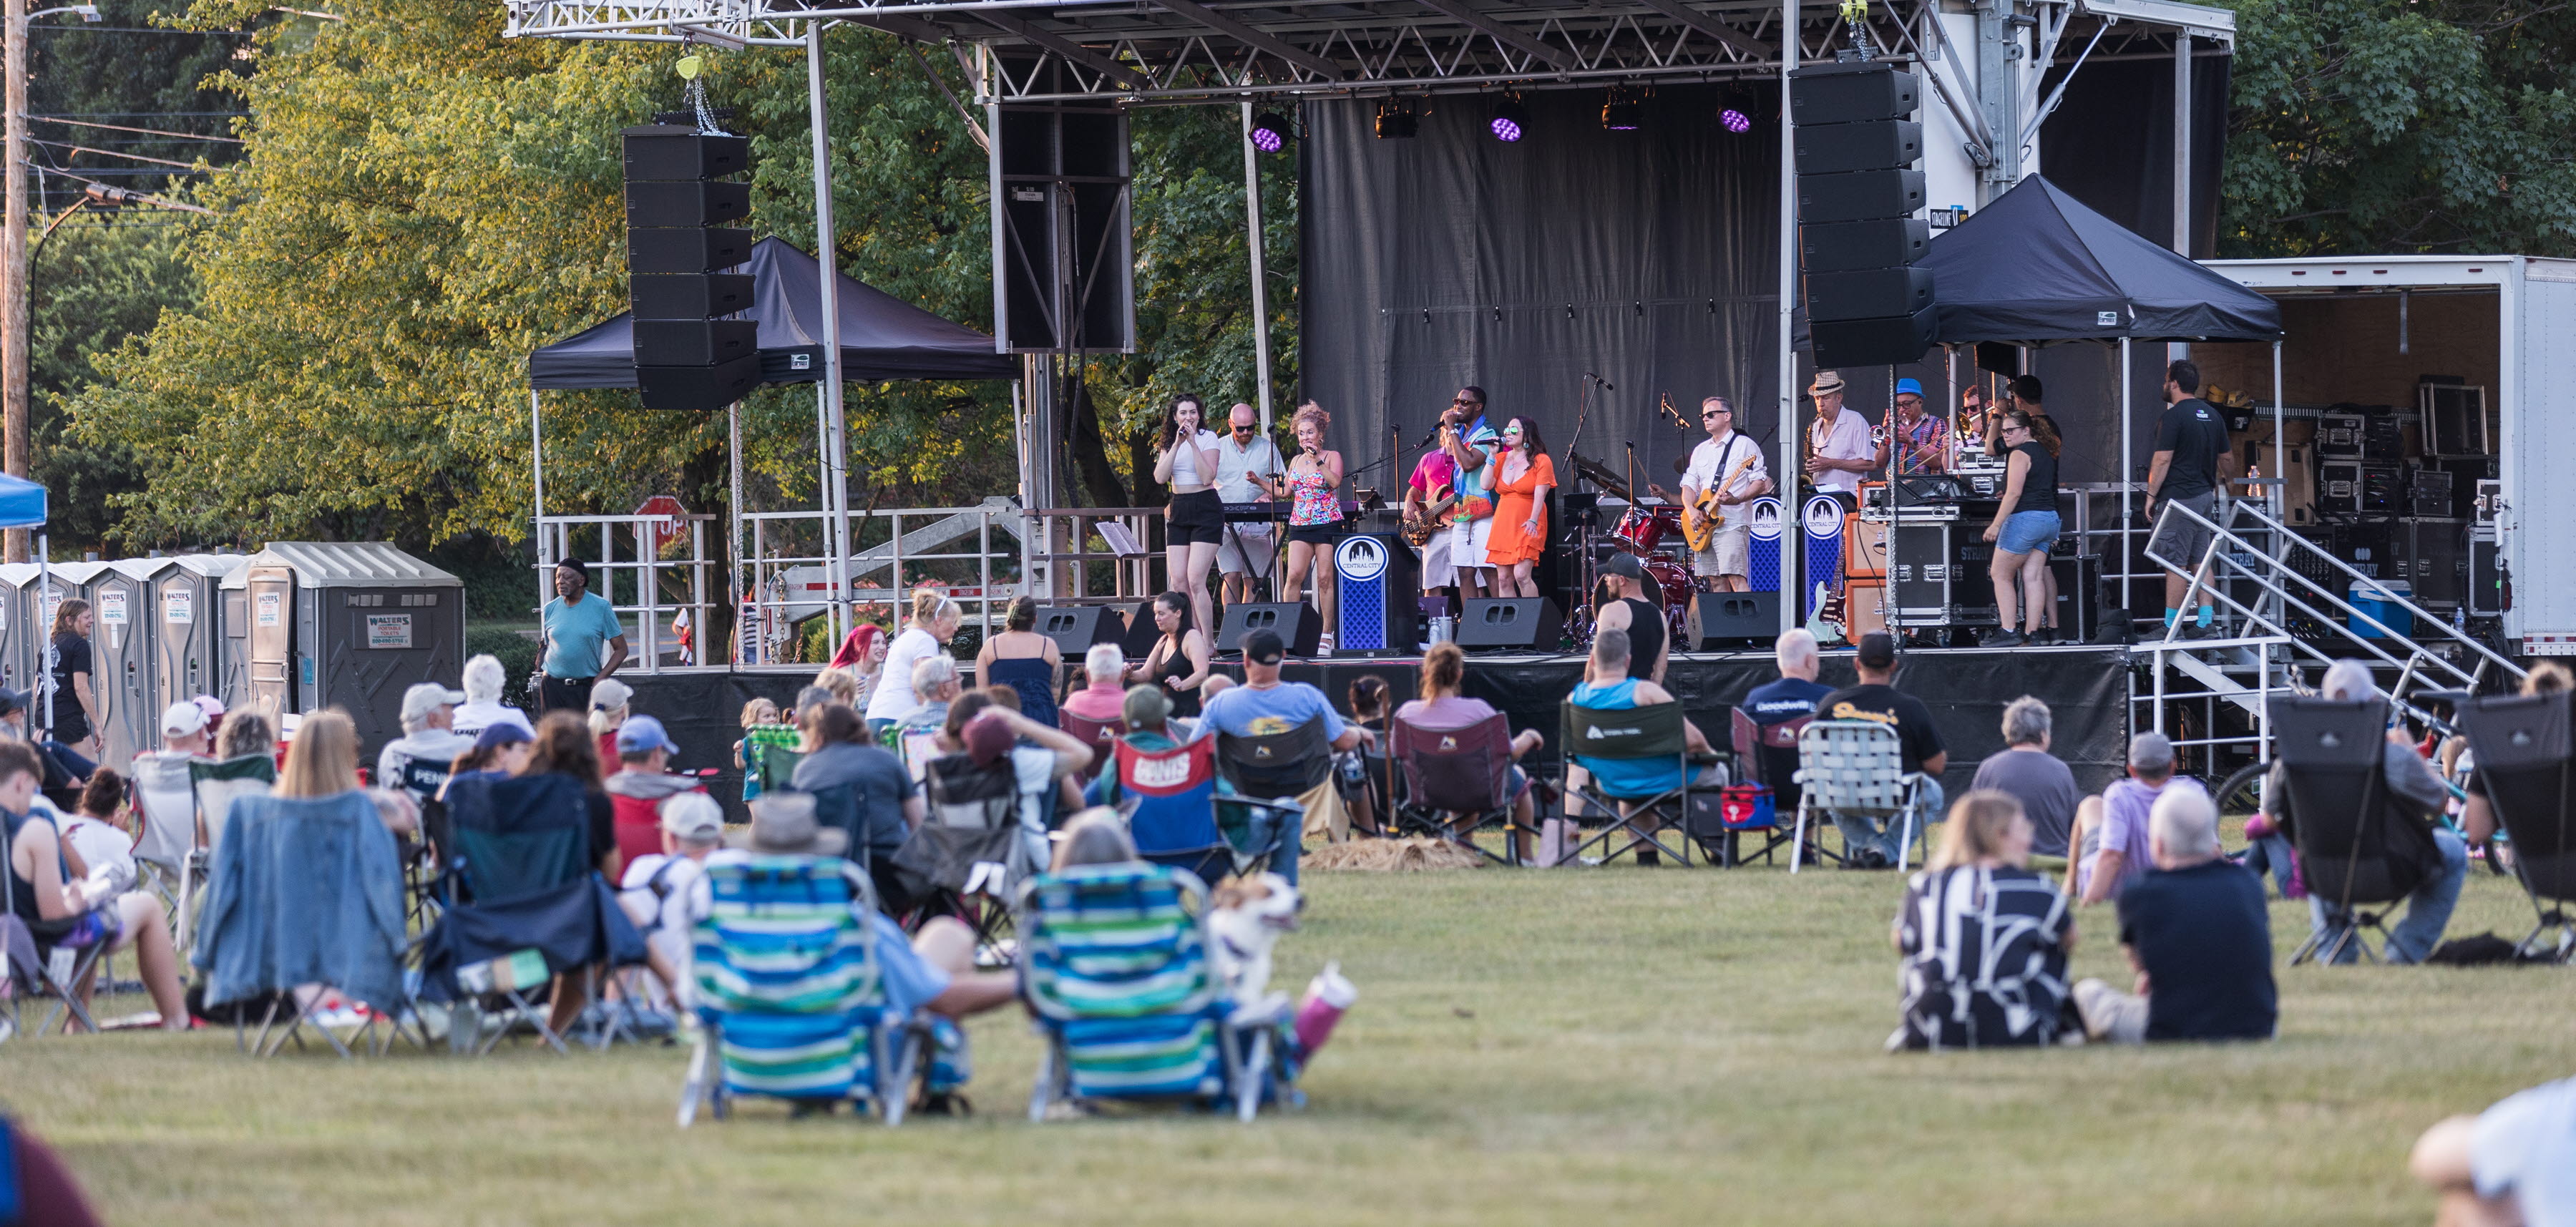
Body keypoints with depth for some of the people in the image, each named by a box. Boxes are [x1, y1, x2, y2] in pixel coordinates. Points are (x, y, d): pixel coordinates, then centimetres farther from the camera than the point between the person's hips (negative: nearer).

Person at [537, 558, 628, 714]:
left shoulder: (601, 607, -3)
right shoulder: (551, 609, 8)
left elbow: (621, 649, -1)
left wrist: (600, 678, -10)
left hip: (586, 688, -3)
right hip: (553, 688, 3)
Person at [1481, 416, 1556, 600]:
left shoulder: (1541, 461, -3)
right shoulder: (1501, 459, 13)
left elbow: (1540, 494, -11)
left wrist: (1533, 521, -23)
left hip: (1527, 526, -6)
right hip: (1504, 524, 6)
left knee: (1522, 575, -18)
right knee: (1504, 579, 3)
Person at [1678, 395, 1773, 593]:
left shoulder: (1745, 445, -1)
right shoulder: (1700, 450, 19)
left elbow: (1760, 482, -6)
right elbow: (1689, 484, 17)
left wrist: (1737, 500, -22)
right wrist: (1691, 510, -3)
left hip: (1732, 523, -7)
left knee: (1735, 578, -18)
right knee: (1716, 582, 4)